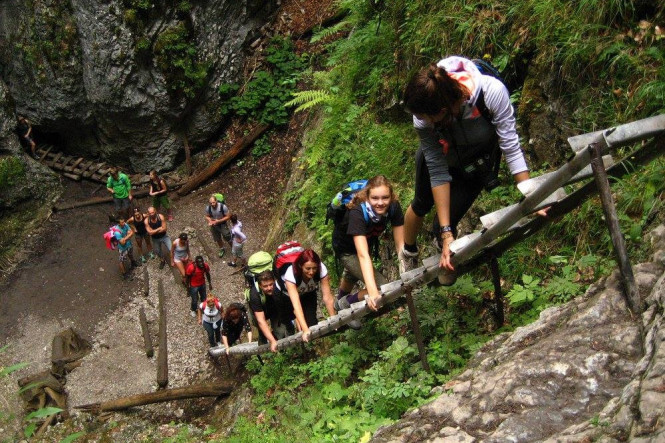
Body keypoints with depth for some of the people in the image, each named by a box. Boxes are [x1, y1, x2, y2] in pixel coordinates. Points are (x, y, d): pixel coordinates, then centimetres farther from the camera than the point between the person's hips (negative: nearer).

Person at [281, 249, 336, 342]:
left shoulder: (322, 269, -34)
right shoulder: (291, 274, -41)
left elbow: (327, 297, -33)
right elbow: (296, 304, -48)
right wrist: (305, 330, -55)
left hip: (308, 293, 1)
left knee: (311, 321, -15)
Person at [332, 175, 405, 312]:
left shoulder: (394, 207, -29)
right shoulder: (357, 212, -42)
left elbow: (400, 244, -26)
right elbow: (363, 255, -49)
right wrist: (372, 292, -58)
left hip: (368, 242, 5)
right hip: (346, 248, -5)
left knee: (353, 274, 33)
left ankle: (340, 300, 65)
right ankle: (346, 303, 6)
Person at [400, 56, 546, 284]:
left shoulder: (492, 91, -43)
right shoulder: (422, 120, -37)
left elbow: (511, 147, -33)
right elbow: (438, 172, -30)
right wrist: (447, 233, -31)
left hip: (475, 163, -1)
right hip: (437, 156, 1)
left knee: (445, 223, -9)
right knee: (421, 205, 20)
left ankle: (447, 260, 26)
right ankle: (408, 252, 52)